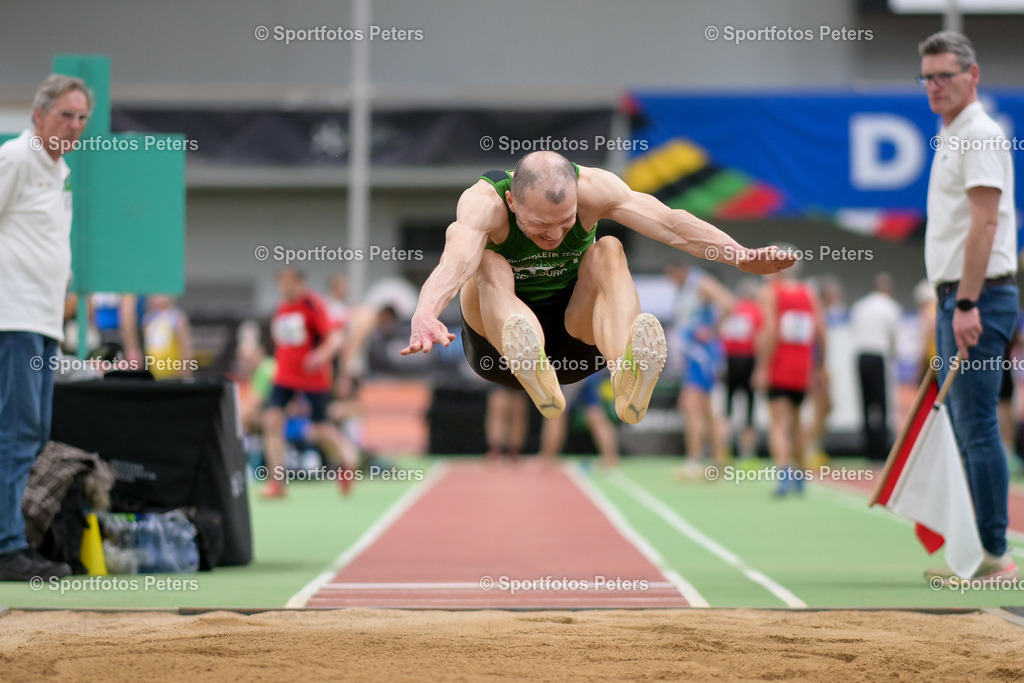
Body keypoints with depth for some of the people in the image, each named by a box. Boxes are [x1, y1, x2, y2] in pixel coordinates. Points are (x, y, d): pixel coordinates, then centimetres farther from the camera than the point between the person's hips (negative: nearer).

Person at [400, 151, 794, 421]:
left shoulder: (592, 188, -18)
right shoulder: (483, 201, -25)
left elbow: (669, 223, -33)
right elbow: (455, 261, -46)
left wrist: (742, 257, -49)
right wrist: (425, 315, -68)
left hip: (577, 338, 2)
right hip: (498, 346, -2)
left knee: (608, 250, -27)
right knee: (488, 264, -32)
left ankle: (627, 378, -55)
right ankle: (535, 377, -63)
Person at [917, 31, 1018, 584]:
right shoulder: (951, 138, 19)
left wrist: (967, 305, -23)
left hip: (978, 298, -10)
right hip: (955, 297, 10)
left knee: (977, 428, -11)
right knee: (965, 429, 10)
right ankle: (979, 552, 14)